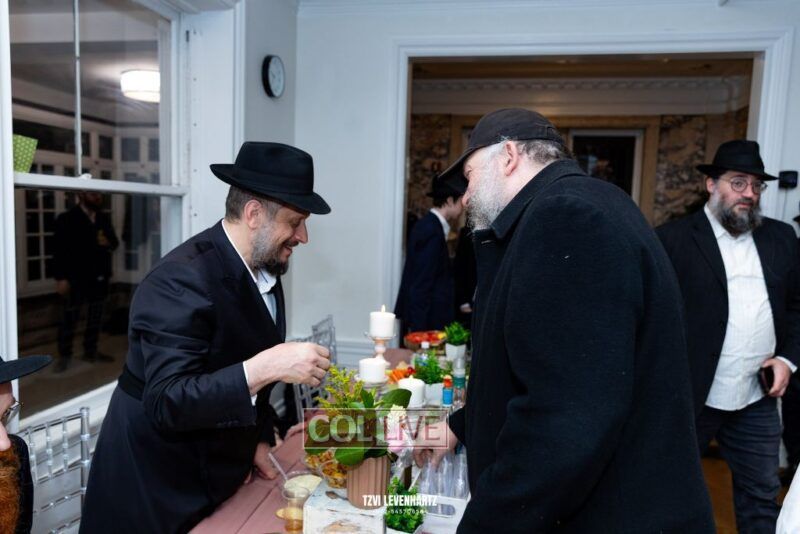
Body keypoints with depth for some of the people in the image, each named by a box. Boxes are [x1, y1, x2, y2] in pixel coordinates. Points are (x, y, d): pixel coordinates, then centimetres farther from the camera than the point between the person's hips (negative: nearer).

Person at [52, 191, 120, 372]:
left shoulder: (104, 218, 10)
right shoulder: (66, 219, -6)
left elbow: (114, 241, 17)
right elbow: (59, 250, -10)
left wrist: (109, 243, -8)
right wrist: (60, 278, -15)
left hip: (100, 277, 5)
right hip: (76, 278, -5)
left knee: (95, 317, 13)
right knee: (69, 318, 3)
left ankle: (91, 351, 25)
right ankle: (64, 356, 15)